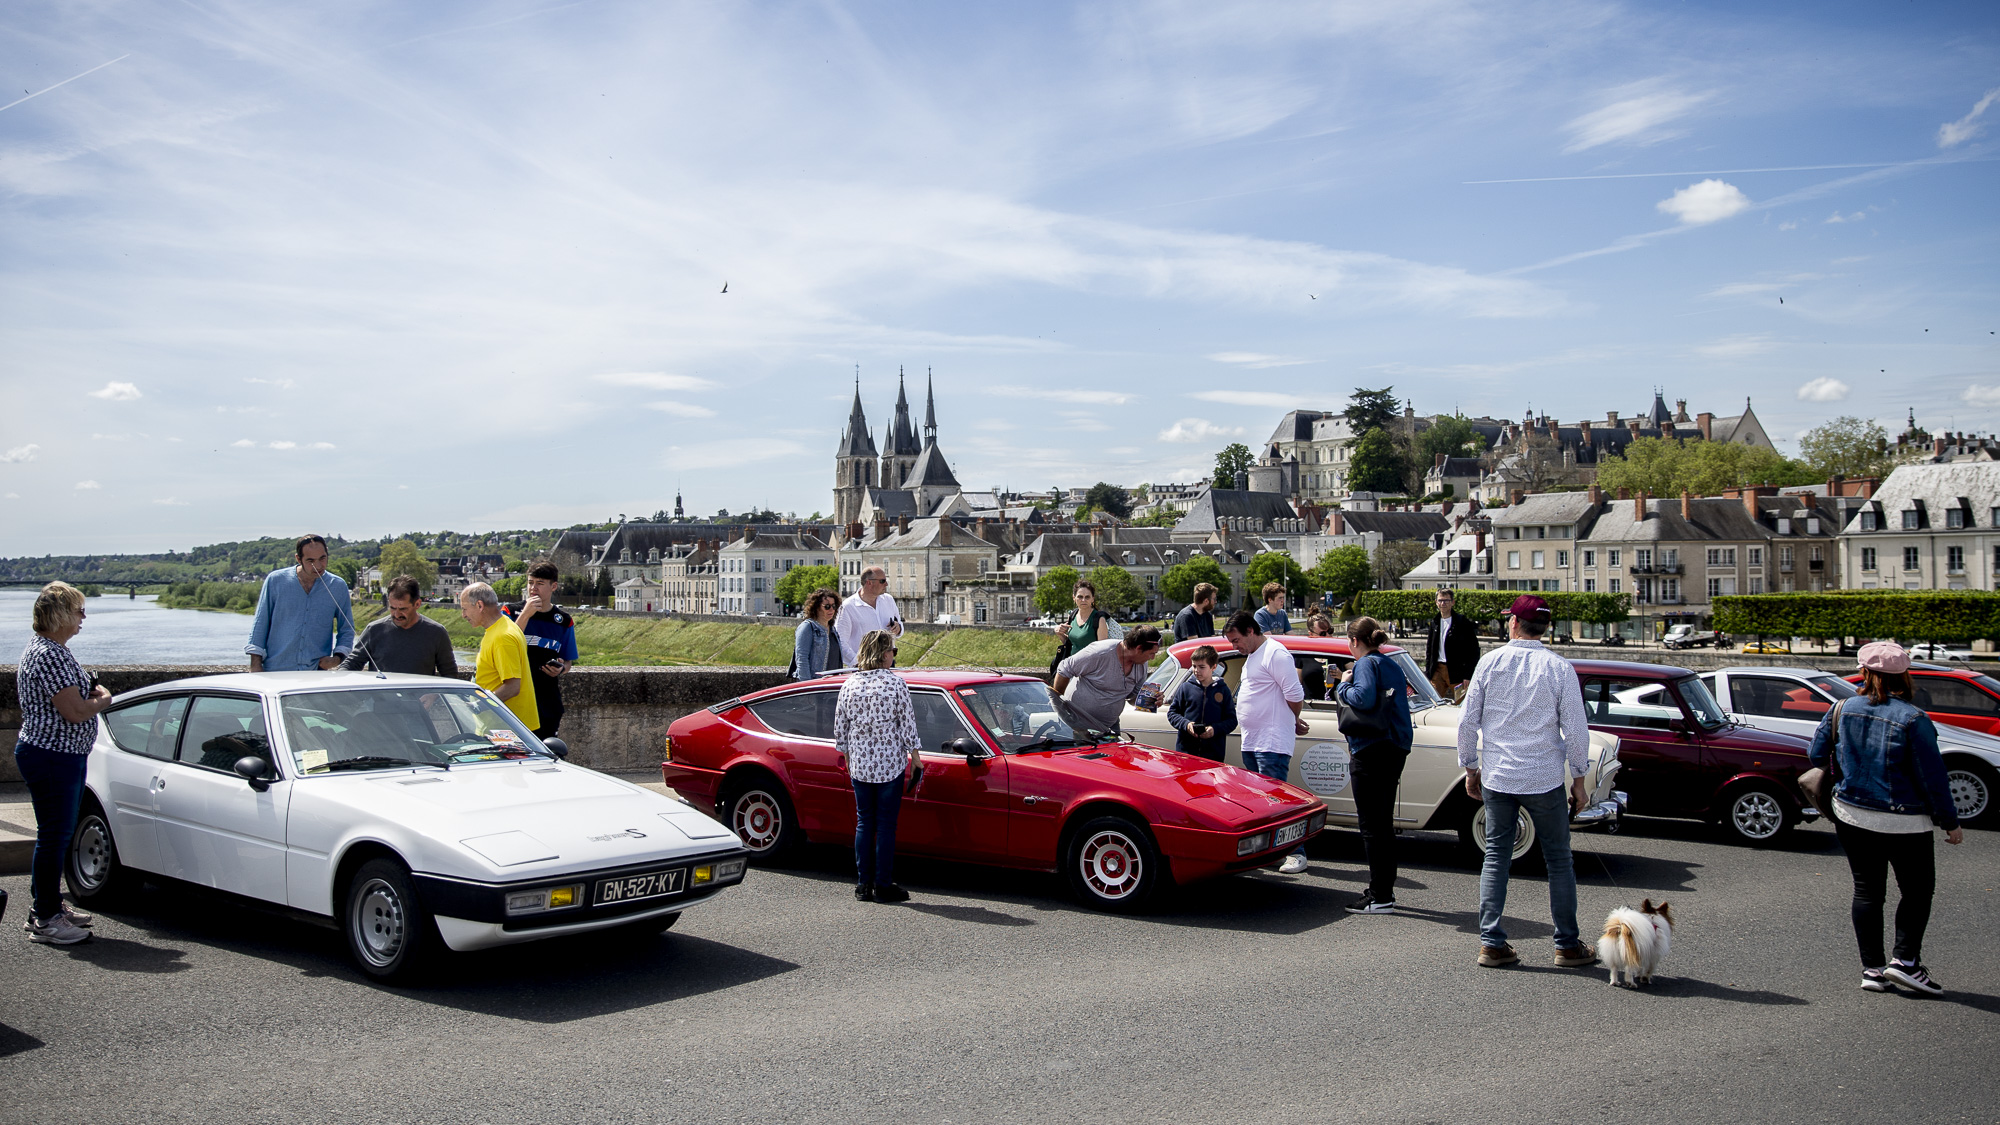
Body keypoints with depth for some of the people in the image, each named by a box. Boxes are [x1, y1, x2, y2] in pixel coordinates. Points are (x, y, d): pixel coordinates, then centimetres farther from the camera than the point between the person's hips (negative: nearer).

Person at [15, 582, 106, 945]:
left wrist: (90, 695, 6)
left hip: (62, 757, 11)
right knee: (53, 837, -3)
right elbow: (76, 711, -24)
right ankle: (45, 920, 5)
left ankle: (47, 904, 29)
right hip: (51, 757, -11)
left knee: (57, 835, 18)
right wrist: (103, 699, -5)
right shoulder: (49, 655, -21)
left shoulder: (45, 648, 15)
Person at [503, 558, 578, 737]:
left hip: (548, 703, 2)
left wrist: (561, 668, -8)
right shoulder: (510, 612, 2)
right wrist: (526, 614, -16)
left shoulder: (564, 621, 8)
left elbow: (568, 662, 16)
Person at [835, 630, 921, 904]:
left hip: (859, 765, 4)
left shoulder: (849, 685, 3)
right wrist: (915, 757, 4)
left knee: (864, 822, 11)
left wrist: (848, 758, 20)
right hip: (890, 763, -4)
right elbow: (907, 724, -6)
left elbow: (840, 728, 8)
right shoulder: (895, 683, -8)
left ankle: (863, 884, 13)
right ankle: (883, 886, 5)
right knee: (886, 823, 2)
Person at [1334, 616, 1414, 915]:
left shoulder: (1366, 664, -10)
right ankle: (1384, 889, 24)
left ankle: (1381, 898, -2)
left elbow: (1364, 699, -27)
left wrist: (1343, 685, -10)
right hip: (1395, 751, 9)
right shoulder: (1392, 666, 16)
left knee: (1372, 825, -4)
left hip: (1371, 752, -9)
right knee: (1384, 822, 16)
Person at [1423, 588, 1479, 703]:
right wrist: (1428, 672, 10)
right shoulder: (1434, 623, 13)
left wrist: (1468, 676, -13)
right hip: (1438, 670, 5)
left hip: (1457, 671, -5)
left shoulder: (1463, 622, -4)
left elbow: (1474, 650, -7)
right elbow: (1429, 649, 19)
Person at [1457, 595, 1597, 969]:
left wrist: (1470, 769, 11)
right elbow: (1575, 730, -5)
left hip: (1496, 779, 2)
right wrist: (1578, 778, 6)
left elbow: (1467, 722, -1)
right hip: (1545, 780, -2)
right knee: (1559, 861, 10)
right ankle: (1568, 945, 17)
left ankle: (1491, 943, 8)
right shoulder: (1559, 668, -7)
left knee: (1496, 857, 9)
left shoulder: (1490, 662, -3)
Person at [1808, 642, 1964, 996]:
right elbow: (1932, 777, -12)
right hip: (1904, 821, -4)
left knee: (1867, 890, 11)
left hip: (1851, 816, 4)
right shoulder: (1913, 720, -15)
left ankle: (1871, 968, 10)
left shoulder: (1842, 711, -3)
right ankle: (1905, 960, 4)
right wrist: (1950, 822, -3)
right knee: (1918, 891, 13)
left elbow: (1816, 755, 5)